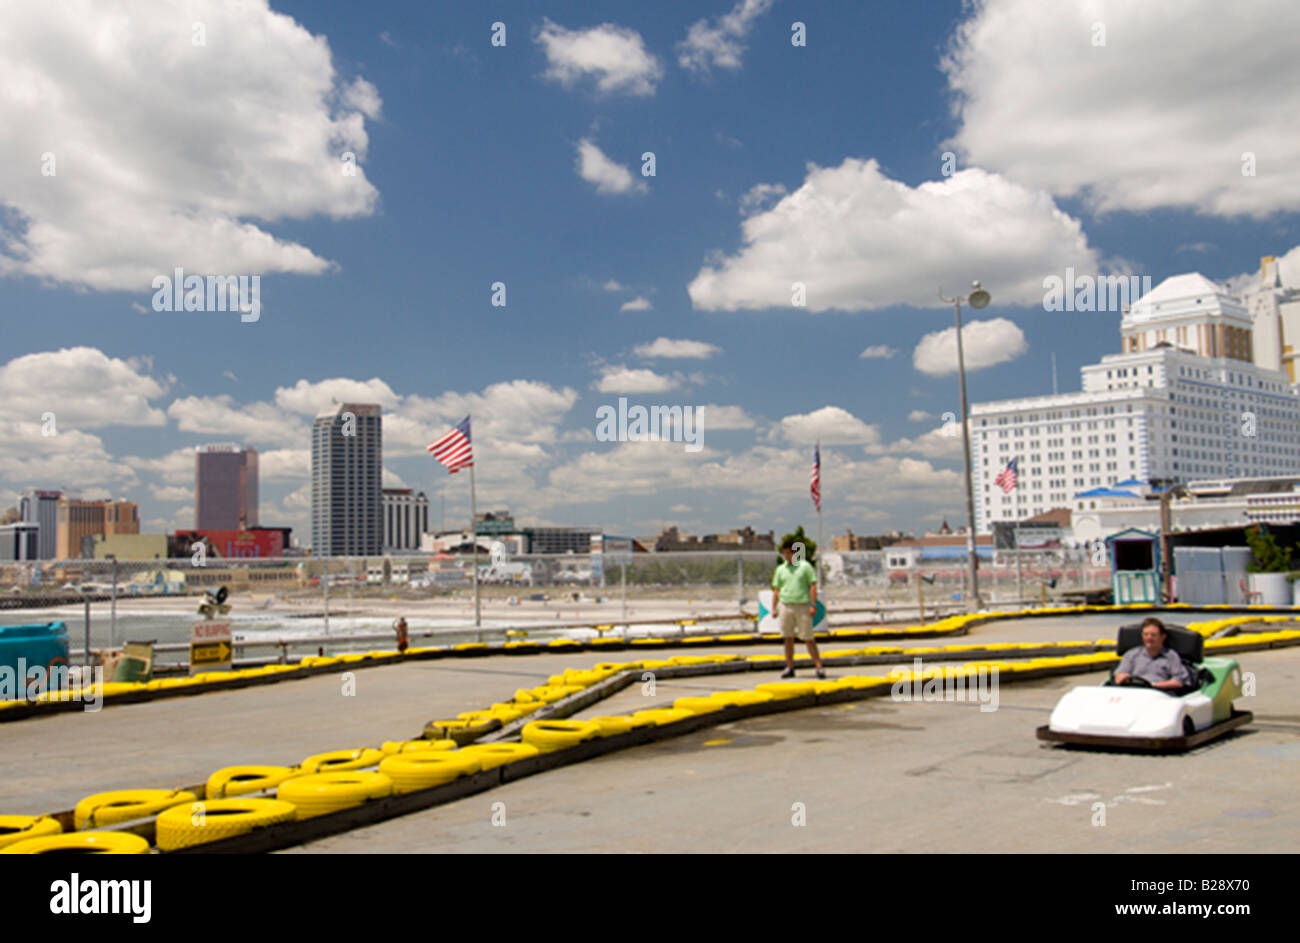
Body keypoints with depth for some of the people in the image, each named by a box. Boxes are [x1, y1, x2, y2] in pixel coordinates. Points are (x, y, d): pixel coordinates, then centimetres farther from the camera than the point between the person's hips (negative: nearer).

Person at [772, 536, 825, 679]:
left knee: (808, 639, -5)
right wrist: (774, 608, 4)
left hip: (803, 607, -3)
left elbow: (813, 586, -1)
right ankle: (790, 668, 13)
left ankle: (819, 667, -1)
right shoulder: (780, 569, 12)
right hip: (785, 606, 3)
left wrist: (813, 605, -10)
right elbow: (776, 589, 13)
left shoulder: (805, 566, 2)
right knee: (788, 638, 6)